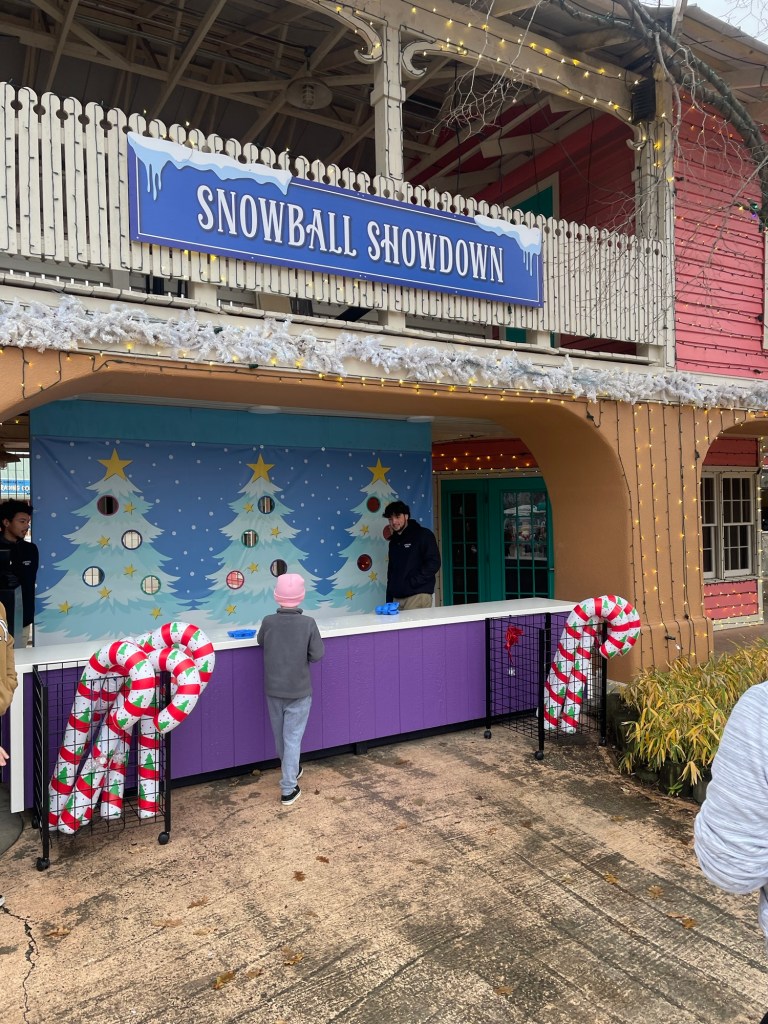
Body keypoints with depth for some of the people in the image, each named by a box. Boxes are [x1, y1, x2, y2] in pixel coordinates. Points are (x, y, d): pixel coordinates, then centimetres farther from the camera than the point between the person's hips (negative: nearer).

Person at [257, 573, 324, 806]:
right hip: (299, 691, -3)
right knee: (293, 738, 5)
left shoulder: (268, 621, -11)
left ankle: (290, 770, 44)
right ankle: (288, 789, 7)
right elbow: (317, 655, -11)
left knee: (280, 735, 22)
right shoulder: (308, 623, -17)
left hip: (273, 689, 3)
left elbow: (260, 641, 9)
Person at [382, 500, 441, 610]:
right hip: (397, 598, 6)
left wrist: (412, 582, -15)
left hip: (418, 595, -6)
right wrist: (389, 599, 15)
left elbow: (433, 563, -9)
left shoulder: (423, 535, 0)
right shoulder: (394, 541, 19)